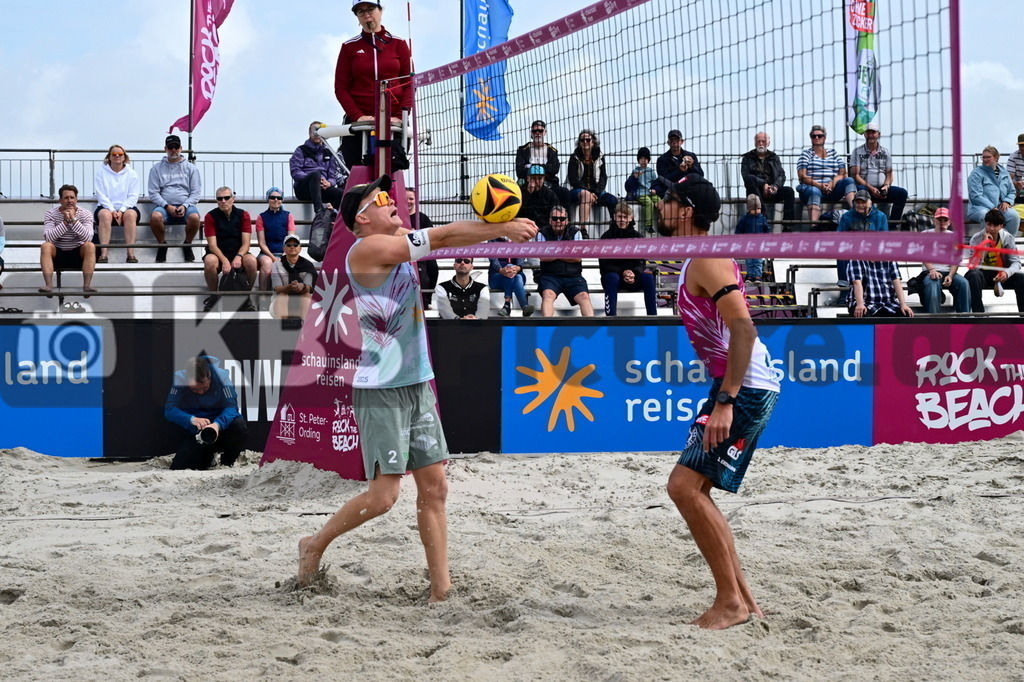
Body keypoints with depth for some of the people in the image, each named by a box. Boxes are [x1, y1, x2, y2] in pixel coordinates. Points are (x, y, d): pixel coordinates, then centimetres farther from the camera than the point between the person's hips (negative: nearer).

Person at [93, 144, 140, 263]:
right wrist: (112, 210, -16)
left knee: (130, 214, -34)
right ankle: (103, 254, -42)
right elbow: (101, 195, -1)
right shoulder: (101, 172, 8)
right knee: (105, 215, -35)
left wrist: (121, 211, -15)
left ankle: (131, 254, -39)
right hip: (107, 207, 0)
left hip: (126, 208, 1)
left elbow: (133, 196, 1)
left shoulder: (132, 173, 10)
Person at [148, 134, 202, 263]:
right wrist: (167, 206, -10)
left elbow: (196, 193, 8)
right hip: (165, 206, 0)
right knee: (155, 216, -35)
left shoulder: (190, 168, 15)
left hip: (185, 205, 0)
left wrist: (185, 206, -10)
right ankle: (162, 245, -10)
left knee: (194, 217, -35)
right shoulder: (157, 168, 13)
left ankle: (187, 244, -9)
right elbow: (153, 193, 6)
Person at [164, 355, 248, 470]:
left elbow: (231, 406, -24)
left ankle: (227, 463, -3)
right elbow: (169, 410, -22)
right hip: (196, 433, 1)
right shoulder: (179, 378, -16)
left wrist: (217, 424, -45)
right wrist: (192, 420, -42)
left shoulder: (221, 375, -18)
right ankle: (208, 457, 19)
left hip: (221, 425, -1)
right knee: (177, 467, -16)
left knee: (239, 425, -34)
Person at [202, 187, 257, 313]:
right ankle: (214, 295, -10)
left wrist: (238, 257, -26)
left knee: (251, 261, -32)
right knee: (209, 261, -36)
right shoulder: (211, 216, -4)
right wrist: (225, 261, -28)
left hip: (238, 254, 1)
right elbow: (212, 245, -11)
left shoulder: (243, 215, 0)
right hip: (218, 254, -1)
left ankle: (246, 297, -8)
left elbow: (246, 243, -5)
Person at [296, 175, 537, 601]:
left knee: (434, 487, 5)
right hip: (381, 390, -9)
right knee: (383, 495, -9)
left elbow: (446, 239, 10)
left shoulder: (399, 246, 15)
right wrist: (503, 229, -10)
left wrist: (502, 227, -7)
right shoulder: (367, 248, -12)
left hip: (418, 384, 9)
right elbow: (441, 238, -14)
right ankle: (315, 545, 14)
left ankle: (441, 590, 9)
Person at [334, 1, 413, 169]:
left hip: (393, 123, 0)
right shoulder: (349, 47, 8)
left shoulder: (398, 44, 9)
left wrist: (401, 116, -10)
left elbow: (409, 83, 5)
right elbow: (341, 87, 5)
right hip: (358, 123, 0)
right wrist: (357, 116, -11)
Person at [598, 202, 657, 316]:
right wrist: (623, 272, -22)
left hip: (633, 276, 2)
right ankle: (610, 318, -45)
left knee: (648, 277, -28)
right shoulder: (607, 237, -1)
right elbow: (604, 265, -6)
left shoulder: (636, 236, 6)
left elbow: (640, 263, 3)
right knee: (613, 278, -37)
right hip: (612, 274, -2)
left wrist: (634, 273, -21)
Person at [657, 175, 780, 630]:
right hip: (733, 388, 11)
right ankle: (742, 599, 15)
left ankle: (731, 601, -8)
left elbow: (743, 328, -26)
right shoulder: (696, 262, 17)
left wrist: (725, 402, -30)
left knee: (686, 486, -15)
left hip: (746, 389, -11)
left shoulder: (706, 260, -15)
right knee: (687, 488, 12)